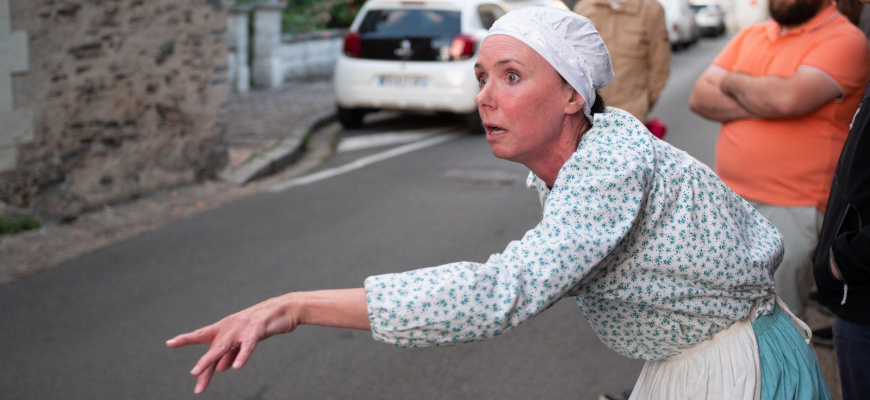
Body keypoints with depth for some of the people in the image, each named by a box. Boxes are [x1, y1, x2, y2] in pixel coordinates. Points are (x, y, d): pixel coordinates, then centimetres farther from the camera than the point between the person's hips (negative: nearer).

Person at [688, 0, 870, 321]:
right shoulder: (751, 35, 13)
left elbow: (790, 97, -25)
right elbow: (700, 97, 4)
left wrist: (733, 82, -6)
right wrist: (761, 103, -13)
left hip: (790, 210, -6)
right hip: (726, 197, 6)